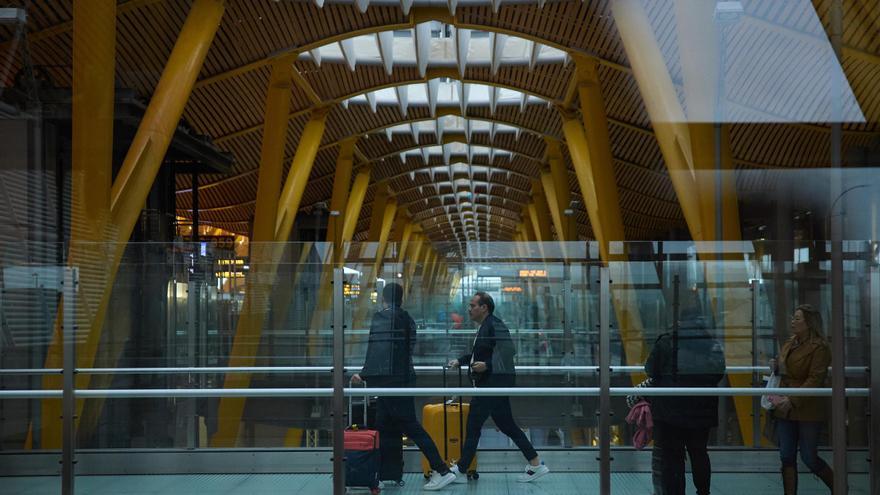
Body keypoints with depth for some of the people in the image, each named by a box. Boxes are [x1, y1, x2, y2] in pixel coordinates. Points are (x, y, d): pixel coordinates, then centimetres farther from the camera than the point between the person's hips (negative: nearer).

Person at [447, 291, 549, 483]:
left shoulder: (494, 325, -14)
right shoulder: (484, 327, 17)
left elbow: (507, 350, -24)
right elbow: (477, 353, 30)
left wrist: (487, 365, -27)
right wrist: (460, 361, 21)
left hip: (496, 381, -10)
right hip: (489, 383, 10)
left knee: (473, 425, -5)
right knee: (507, 425, 12)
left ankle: (460, 471, 2)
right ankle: (535, 464, 15)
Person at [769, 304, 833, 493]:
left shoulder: (819, 347, -11)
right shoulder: (789, 344, 13)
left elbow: (815, 380, -19)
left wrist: (792, 400, -25)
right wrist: (775, 365, 5)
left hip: (808, 410, -7)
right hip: (785, 410, 7)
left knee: (809, 458, -1)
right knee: (787, 457, 4)